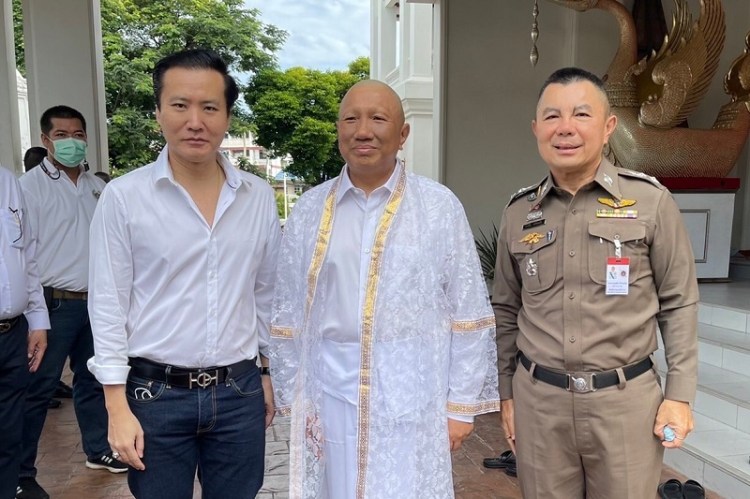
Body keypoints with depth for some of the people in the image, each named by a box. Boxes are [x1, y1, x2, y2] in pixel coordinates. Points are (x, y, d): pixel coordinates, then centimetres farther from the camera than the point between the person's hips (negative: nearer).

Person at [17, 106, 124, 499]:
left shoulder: (97, 186, 10)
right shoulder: (31, 185, -7)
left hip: (96, 300, 6)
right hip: (55, 302, -6)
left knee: (92, 379, 17)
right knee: (39, 388, 2)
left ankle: (98, 450, 32)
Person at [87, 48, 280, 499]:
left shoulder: (259, 197, 0)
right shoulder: (123, 196, -8)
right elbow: (108, 303, -5)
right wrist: (118, 406, -7)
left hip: (240, 392, 3)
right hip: (155, 393, -2)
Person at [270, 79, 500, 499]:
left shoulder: (439, 206, -3)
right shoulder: (310, 210, 4)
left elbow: (468, 315, -2)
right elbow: (288, 317, 7)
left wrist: (461, 404, -1)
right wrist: (292, 397, 8)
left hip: (411, 401, -2)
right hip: (331, 397, 2)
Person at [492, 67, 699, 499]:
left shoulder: (651, 202, -4)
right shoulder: (520, 213, 3)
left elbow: (679, 304, 0)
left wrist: (680, 395, -3)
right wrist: (507, 393, 11)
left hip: (625, 398, -2)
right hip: (538, 398, 2)